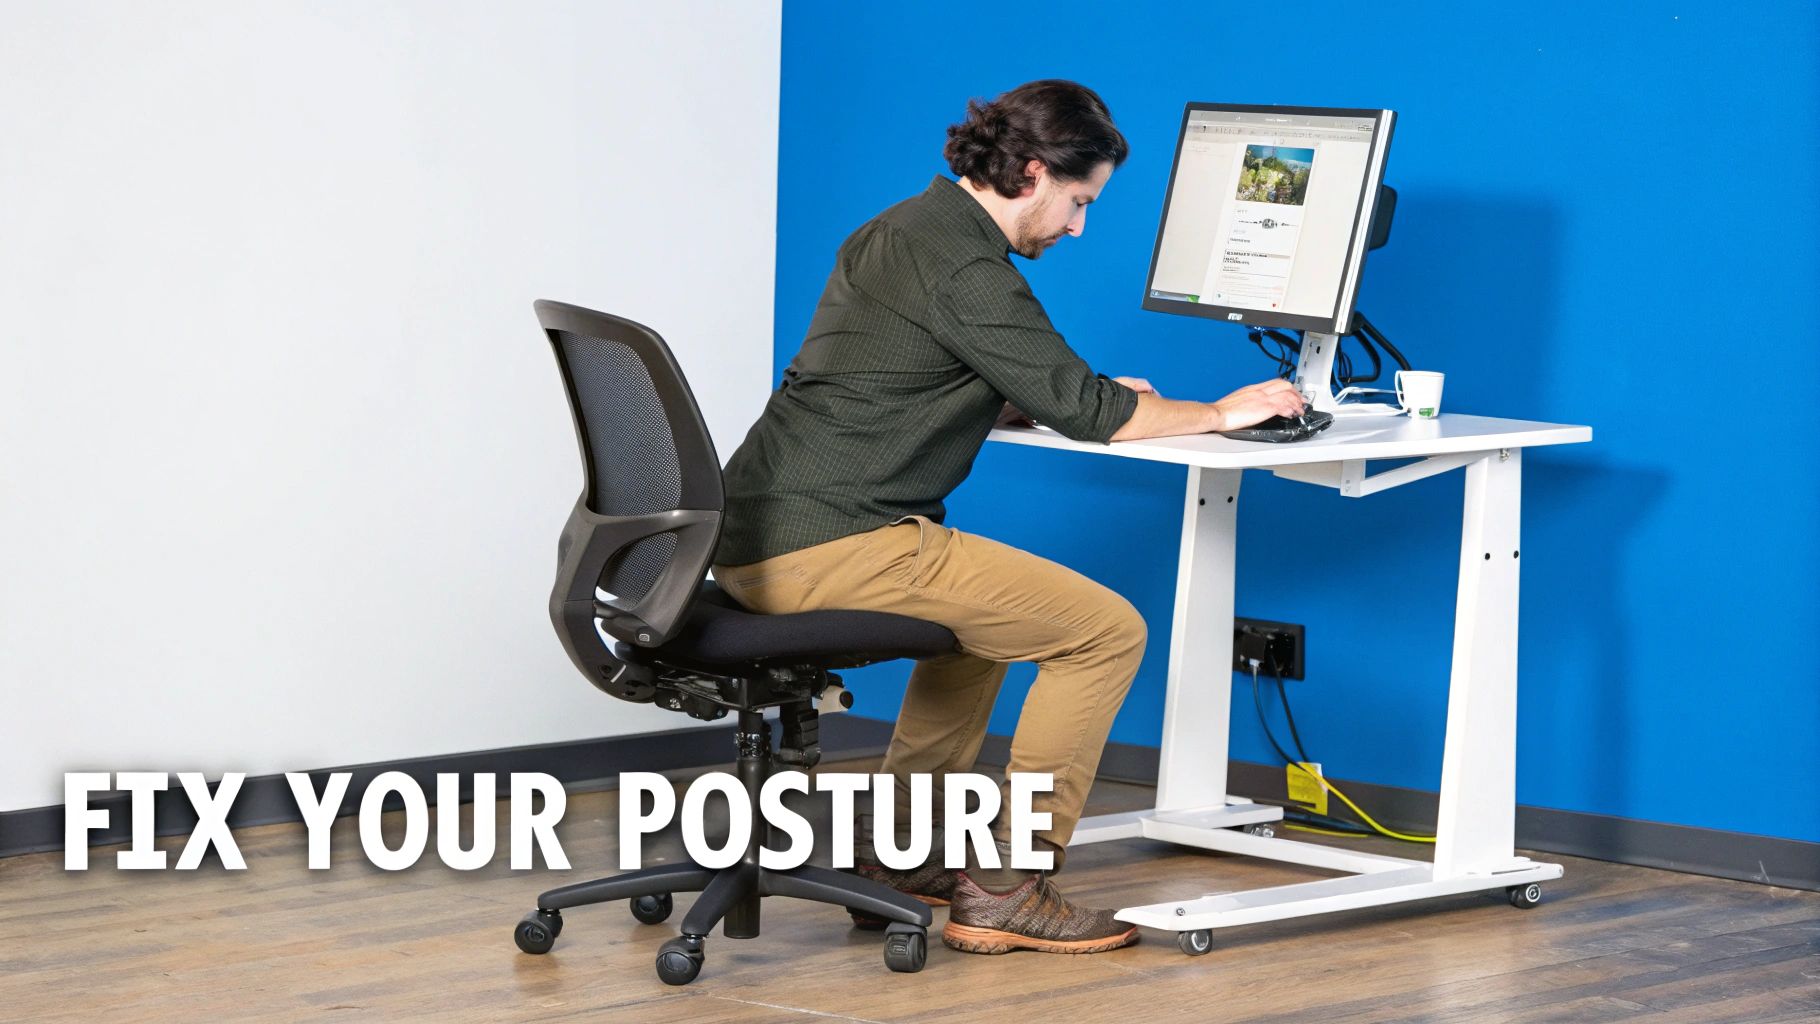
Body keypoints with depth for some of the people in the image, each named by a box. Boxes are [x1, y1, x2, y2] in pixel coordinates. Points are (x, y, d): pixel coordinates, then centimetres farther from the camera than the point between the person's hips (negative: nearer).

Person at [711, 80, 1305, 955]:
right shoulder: (963, 265, -13)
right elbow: (1080, 408, -11)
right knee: (1107, 629, -6)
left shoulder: (897, 231, 18)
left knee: (986, 594, 35)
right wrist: (1221, 413, 3)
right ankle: (1002, 890, -2)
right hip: (831, 546, -11)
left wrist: (1095, 401, 17)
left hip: (760, 540, 11)